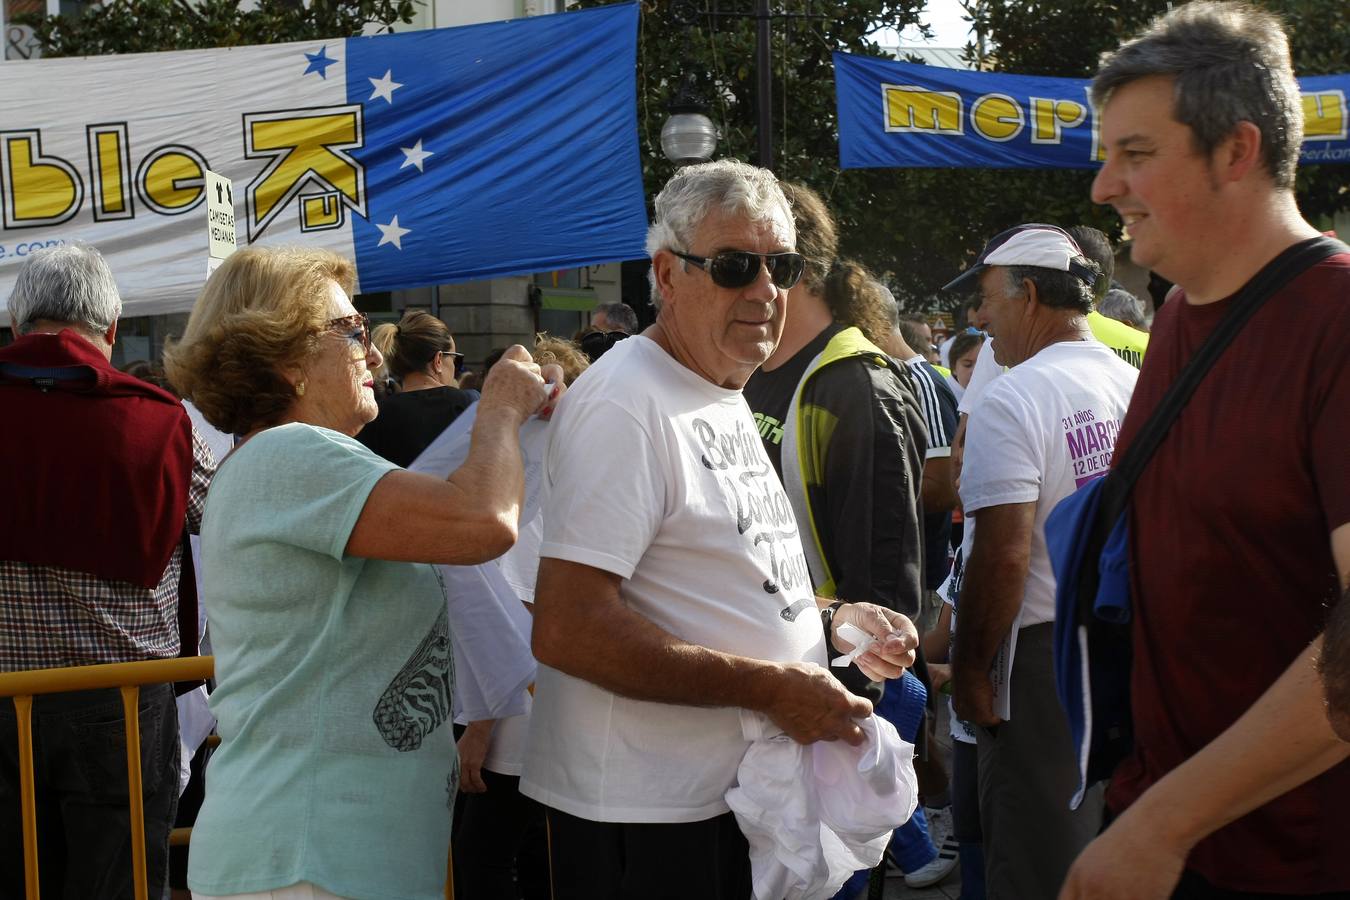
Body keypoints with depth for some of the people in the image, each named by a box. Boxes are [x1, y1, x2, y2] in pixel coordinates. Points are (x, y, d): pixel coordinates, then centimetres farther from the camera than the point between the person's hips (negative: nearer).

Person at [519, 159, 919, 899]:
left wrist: (834, 619, 6)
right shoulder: (624, 405, -17)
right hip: (646, 818, -9)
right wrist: (769, 687, -23)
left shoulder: (727, 400, 14)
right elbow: (566, 629, -26)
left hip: (742, 794, 9)